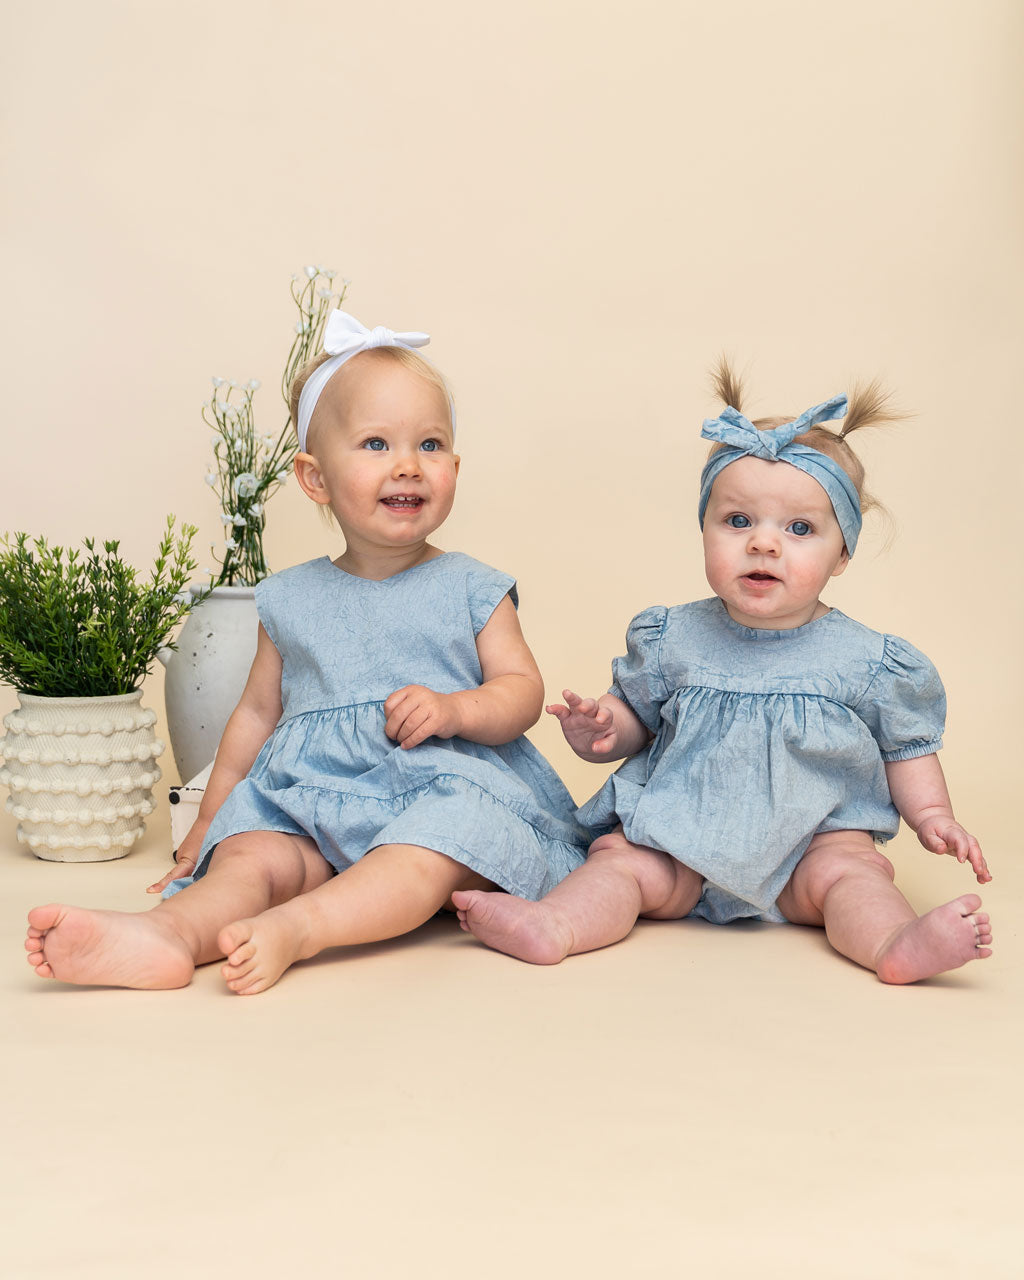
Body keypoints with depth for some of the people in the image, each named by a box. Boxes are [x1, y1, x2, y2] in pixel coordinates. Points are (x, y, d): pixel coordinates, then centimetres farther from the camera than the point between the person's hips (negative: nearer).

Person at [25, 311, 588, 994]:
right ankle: (169, 931, -52)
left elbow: (523, 688, 5)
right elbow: (259, 711, 21)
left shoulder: (470, 590, 8)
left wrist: (454, 709, -16)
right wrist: (208, 821, 24)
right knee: (251, 853, -26)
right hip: (312, 801, 3)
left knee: (434, 847, -35)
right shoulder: (291, 601, 14)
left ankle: (294, 928, -52)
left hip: (446, 789, -2)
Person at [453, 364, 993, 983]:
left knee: (850, 870, -27)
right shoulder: (676, 638, 1)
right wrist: (599, 730, -11)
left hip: (814, 838, 0)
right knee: (622, 857, -22)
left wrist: (932, 815, -4)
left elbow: (907, 749, 10)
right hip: (683, 836, 1)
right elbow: (635, 713, 11)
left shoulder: (868, 661, -1)